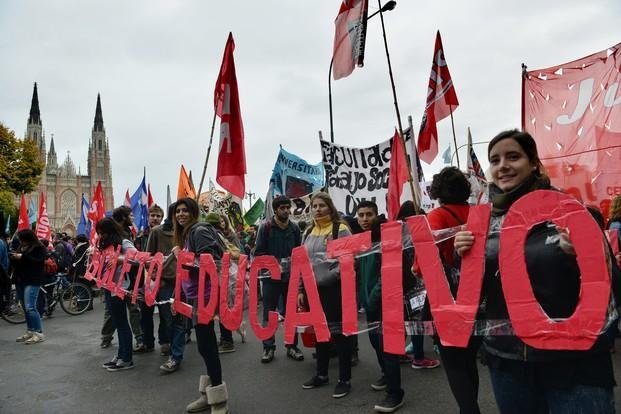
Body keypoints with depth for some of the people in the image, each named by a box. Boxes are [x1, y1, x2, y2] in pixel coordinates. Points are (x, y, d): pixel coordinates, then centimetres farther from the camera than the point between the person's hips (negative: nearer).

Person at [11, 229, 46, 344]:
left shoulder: (39, 248, -6)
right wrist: (13, 257, 2)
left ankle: (39, 333, -9)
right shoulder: (21, 247, 16)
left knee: (30, 308, -14)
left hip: (32, 281, -8)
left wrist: (22, 257, -22)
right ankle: (30, 331, 20)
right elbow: (15, 263, 24)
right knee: (25, 308, 11)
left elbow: (39, 261, -19)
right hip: (20, 281, 8)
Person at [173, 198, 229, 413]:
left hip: (205, 293, -10)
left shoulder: (199, 230, -13)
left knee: (205, 345, -6)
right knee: (207, 343, 14)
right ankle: (210, 394, 25)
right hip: (196, 294, 10)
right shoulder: (185, 234, 15)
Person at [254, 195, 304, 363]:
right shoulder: (266, 227, -5)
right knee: (269, 313, 6)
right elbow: (259, 252, -6)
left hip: (290, 276, 3)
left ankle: (292, 346, 22)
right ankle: (268, 347, 18)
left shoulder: (294, 228, 5)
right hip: (271, 276, -2)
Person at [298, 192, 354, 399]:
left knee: (339, 332, 2)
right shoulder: (308, 233, 14)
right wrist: (301, 289, 12)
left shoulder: (341, 229, -5)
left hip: (335, 288, -6)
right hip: (313, 289, 6)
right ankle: (321, 373, 31)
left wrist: (330, 276, -21)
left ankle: (344, 379, 14)